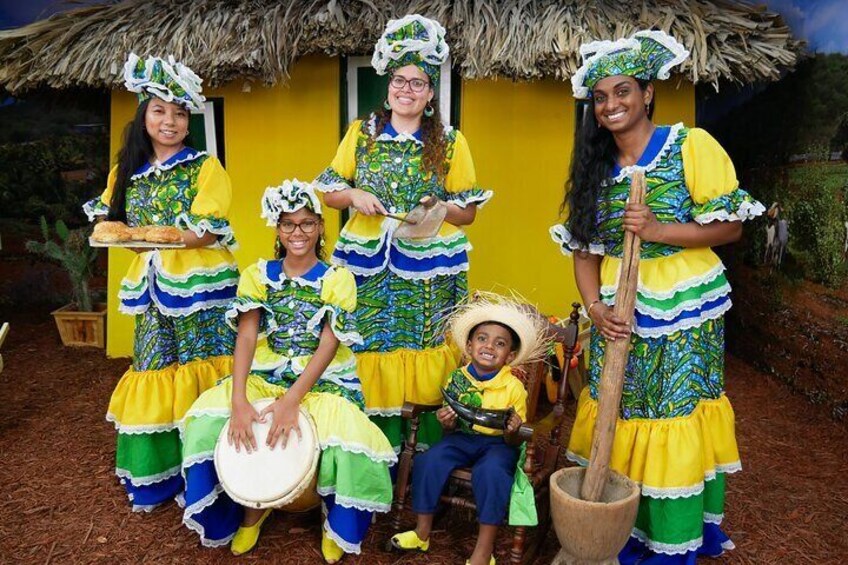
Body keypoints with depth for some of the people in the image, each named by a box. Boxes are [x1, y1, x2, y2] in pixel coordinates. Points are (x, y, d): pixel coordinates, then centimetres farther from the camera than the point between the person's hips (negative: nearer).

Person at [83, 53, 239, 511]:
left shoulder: (205, 167, -1)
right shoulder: (128, 171, 14)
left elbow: (207, 232, -11)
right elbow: (105, 217, 20)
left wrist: (142, 233, -13)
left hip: (199, 286, -5)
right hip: (153, 287, 5)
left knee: (197, 379, -3)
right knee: (154, 375, 8)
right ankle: (155, 478, 21)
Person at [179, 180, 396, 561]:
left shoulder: (338, 278, -3)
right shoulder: (257, 275, 4)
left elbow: (328, 346, -12)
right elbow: (247, 337, -8)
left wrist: (291, 401, -25)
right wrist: (238, 400, -23)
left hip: (324, 380, -2)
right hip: (264, 376, 3)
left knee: (346, 440, -29)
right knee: (207, 423, -21)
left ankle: (337, 522, 6)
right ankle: (250, 508, 7)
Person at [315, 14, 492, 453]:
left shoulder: (450, 142, 5)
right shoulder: (361, 133, 9)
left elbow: (468, 212, 5)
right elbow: (328, 193, 12)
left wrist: (440, 207, -15)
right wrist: (354, 195, -9)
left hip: (430, 266, -1)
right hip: (371, 264, 1)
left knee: (431, 357, 0)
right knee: (377, 351, 2)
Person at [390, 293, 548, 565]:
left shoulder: (514, 387, -9)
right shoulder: (457, 378, -2)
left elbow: (514, 442, -6)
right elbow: (451, 429, 7)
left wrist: (511, 431, -29)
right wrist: (447, 424, -16)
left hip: (497, 443, -3)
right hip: (462, 438, 3)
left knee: (491, 471, -33)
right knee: (427, 460, -22)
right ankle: (422, 532, -2)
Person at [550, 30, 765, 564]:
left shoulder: (691, 145, -7)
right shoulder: (596, 167, 8)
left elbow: (731, 225, -8)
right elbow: (584, 249, 5)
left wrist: (658, 230, -21)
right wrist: (595, 307, -10)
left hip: (683, 311, -5)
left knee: (674, 421, 1)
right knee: (620, 419, 10)